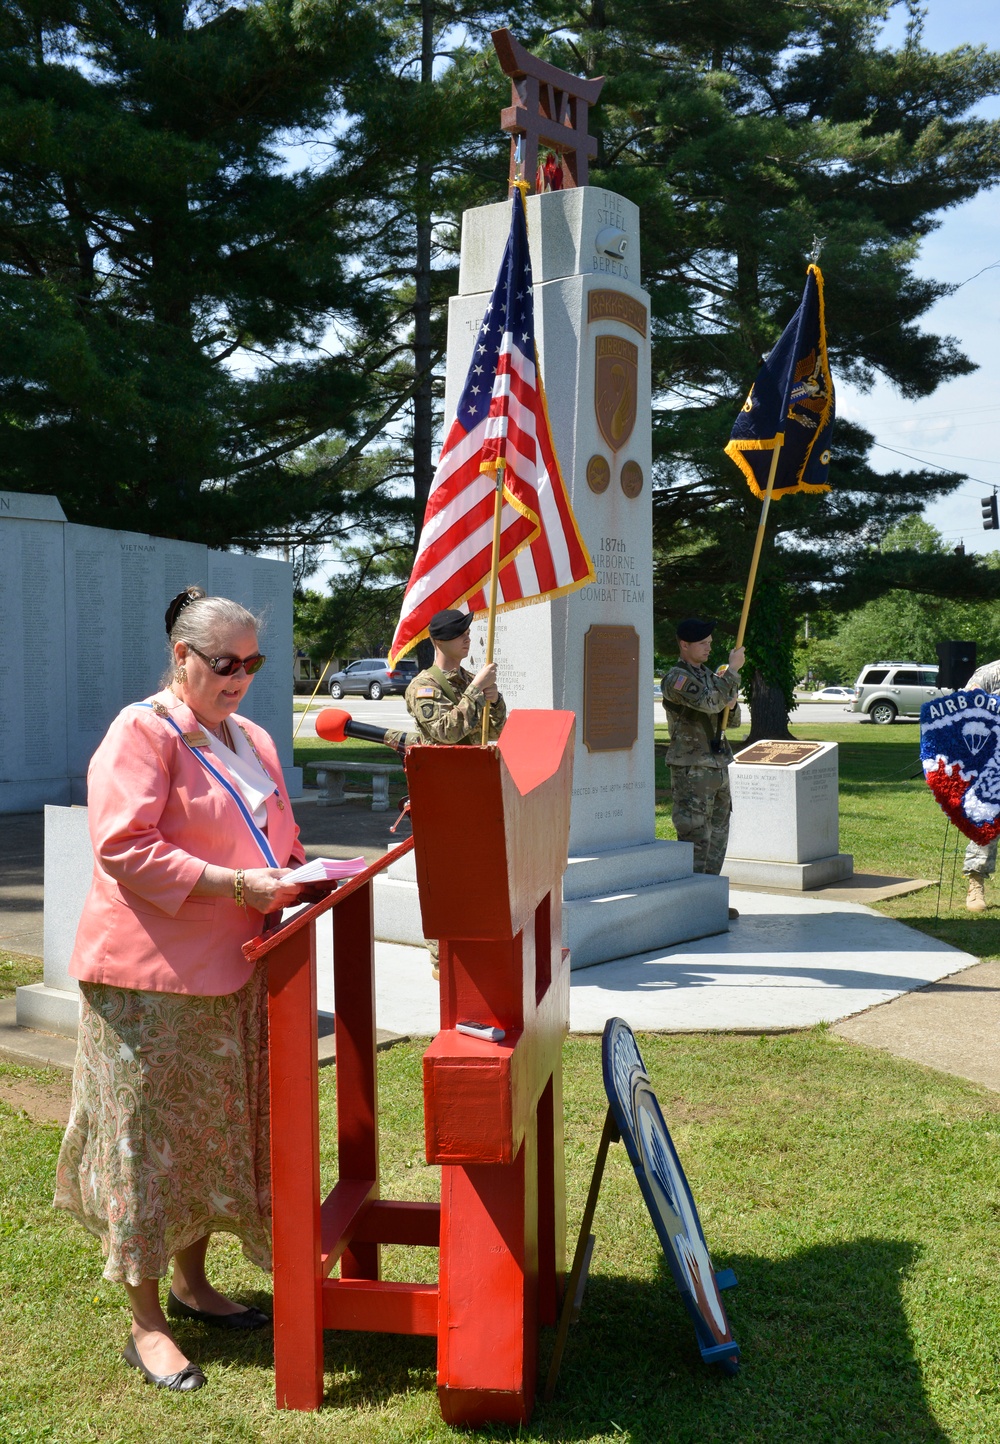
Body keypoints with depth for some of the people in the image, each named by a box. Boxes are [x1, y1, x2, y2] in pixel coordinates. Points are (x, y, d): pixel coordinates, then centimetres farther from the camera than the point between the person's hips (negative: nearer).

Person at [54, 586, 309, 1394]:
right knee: (150, 1139, 2)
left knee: (219, 1131, 16)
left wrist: (294, 876, 1)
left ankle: (193, 1283, 34)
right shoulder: (141, 733, -11)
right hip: (152, 971, -7)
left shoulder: (251, 741, 14)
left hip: (232, 969, 8)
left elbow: (277, 838, 23)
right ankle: (147, 1324, 14)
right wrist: (233, 883, -23)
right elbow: (125, 848, -19)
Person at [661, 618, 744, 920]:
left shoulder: (709, 676, 16)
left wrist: (731, 704, -3)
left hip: (718, 767, 9)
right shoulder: (676, 678, -11)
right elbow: (710, 702, -26)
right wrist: (733, 669, -15)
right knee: (696, 838, -8)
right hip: (692, 770, -9)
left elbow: (732, 721, 20)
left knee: (717, 836, 12)